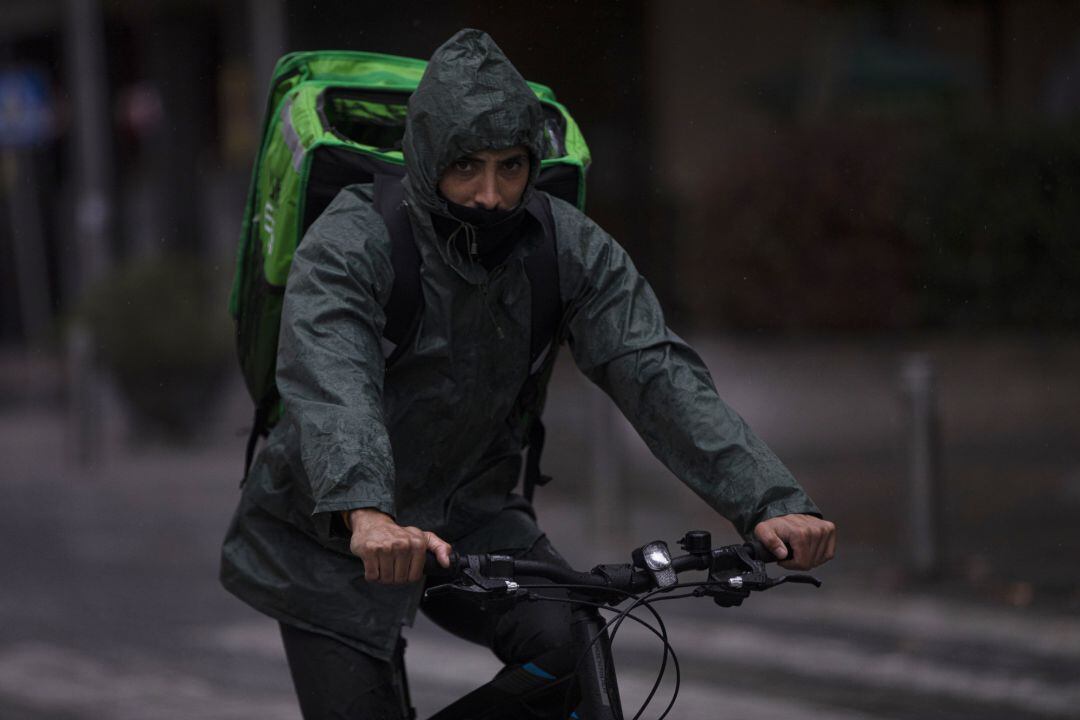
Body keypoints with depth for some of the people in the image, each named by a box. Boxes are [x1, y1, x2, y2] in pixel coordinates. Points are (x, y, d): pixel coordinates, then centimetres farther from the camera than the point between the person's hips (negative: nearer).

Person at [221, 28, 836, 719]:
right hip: (336, 535, -3)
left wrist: (771, 503, -33)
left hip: (469, 513, 3)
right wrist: (367, 516, -57)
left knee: (571, 648, -19)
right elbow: (332, 386, -37)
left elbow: (657, 373, -18)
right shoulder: (351, 241, -21)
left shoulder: (570, 248, -9)